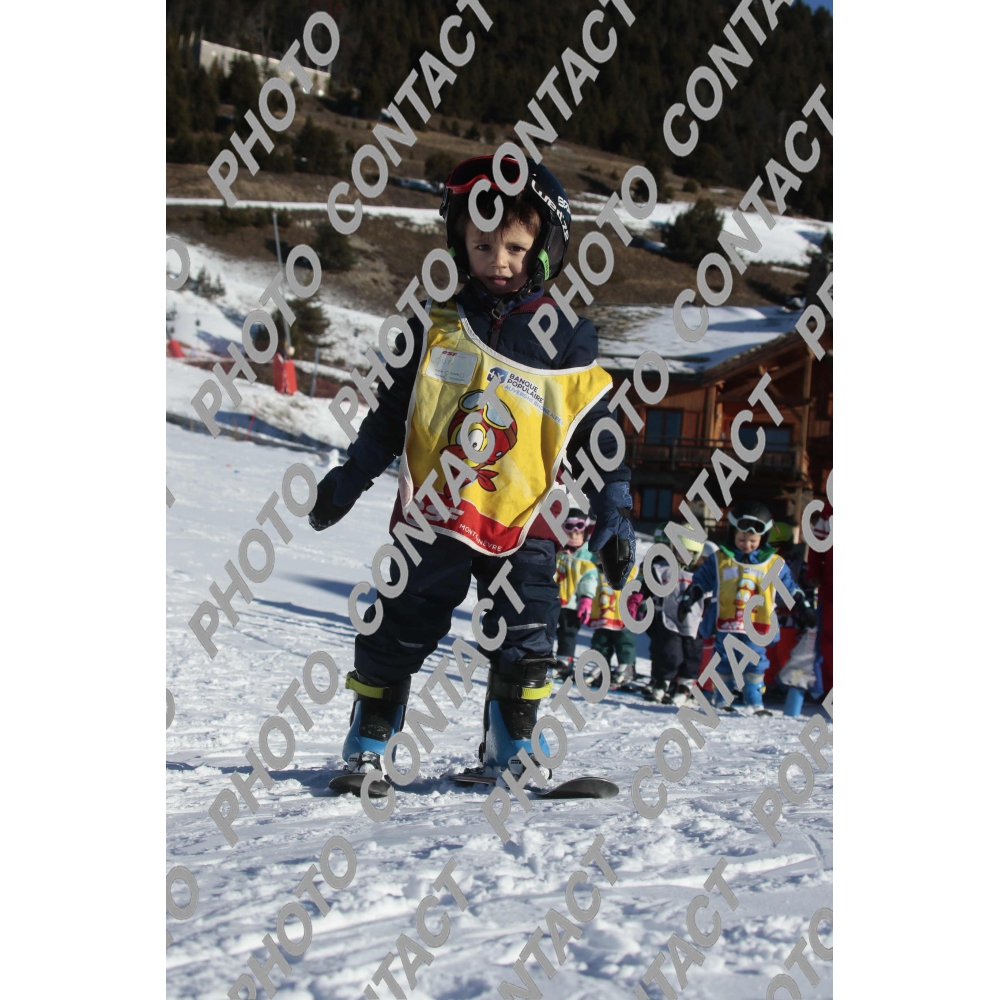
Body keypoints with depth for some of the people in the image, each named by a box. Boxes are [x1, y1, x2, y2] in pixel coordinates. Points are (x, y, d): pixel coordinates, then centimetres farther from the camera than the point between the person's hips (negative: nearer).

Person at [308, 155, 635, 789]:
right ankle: (367, 747, 20)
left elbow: (595, 434, 5)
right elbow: (390, 416, 11)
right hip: (431, 514, 1)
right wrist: (347, 482, 9)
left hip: (522, 524, 0)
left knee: (527, 646, -3)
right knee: (398, 636, 5)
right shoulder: (437, 328, 3)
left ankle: (509, 751, 16)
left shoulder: (568, 341, 1)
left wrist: (614, 512, 0)